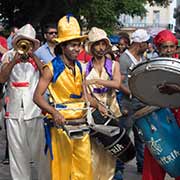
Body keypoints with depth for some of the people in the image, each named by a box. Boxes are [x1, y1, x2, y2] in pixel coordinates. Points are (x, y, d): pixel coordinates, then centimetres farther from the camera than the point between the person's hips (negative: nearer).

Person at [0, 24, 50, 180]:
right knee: (17, 152, 6)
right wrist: (14, 61, -12)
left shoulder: (39, 56, 8)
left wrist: (33, 56, -12)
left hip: (35, 110, -1)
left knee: (40, 151, -1)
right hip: (14, 111, 2)